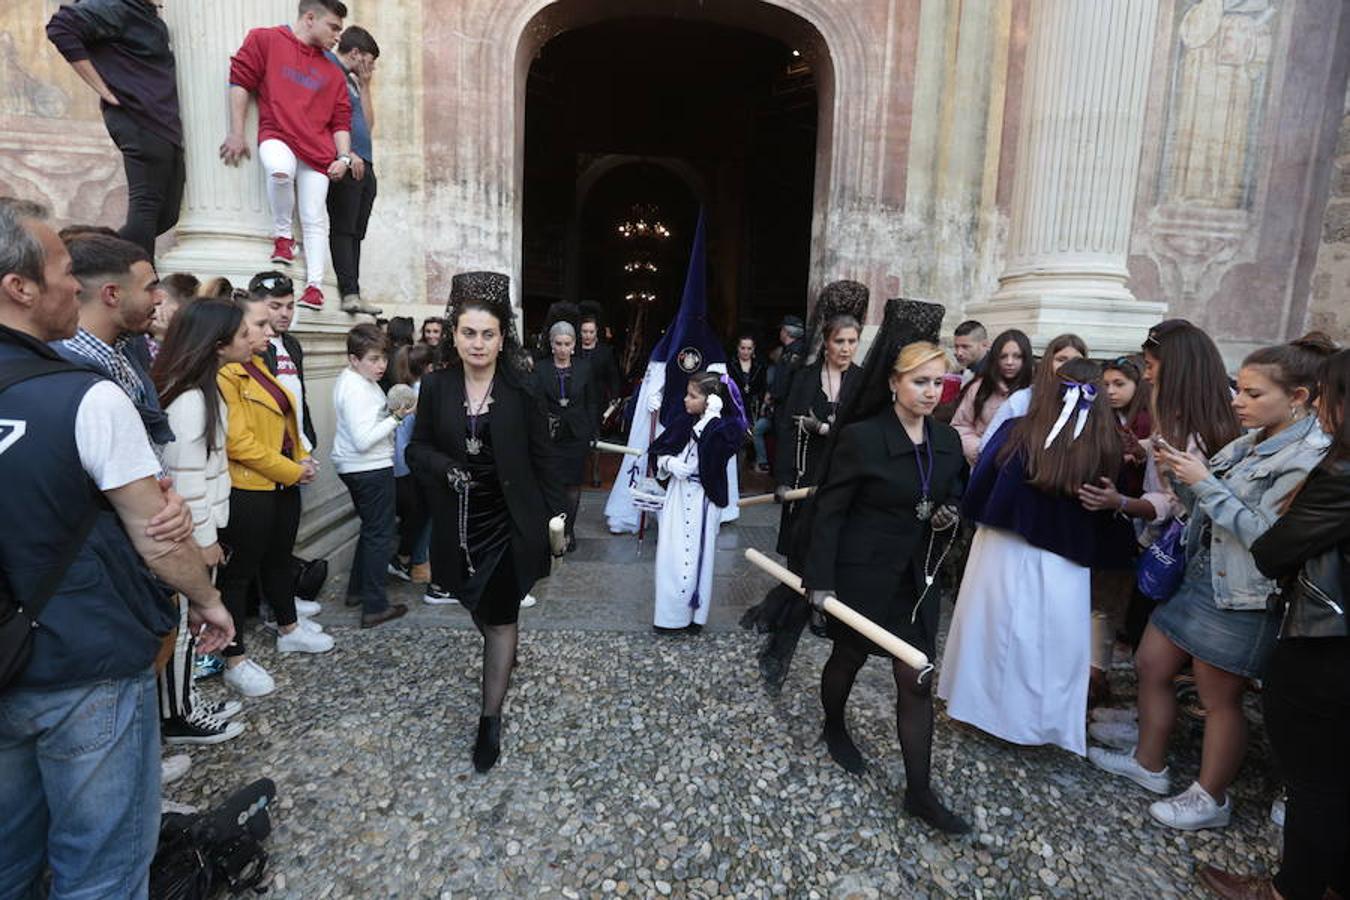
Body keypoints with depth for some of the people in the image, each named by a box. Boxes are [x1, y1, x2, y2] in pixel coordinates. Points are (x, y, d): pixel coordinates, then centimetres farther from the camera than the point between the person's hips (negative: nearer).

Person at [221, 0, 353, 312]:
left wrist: (344, 157, 0)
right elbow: (240, 80, 4)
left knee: (315, 219, -7)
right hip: (277, 136, -3)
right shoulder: (265, 40, 8)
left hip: (318, 151, 3)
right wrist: (236, 133, -3)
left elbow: (340, 120, 16)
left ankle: (315, 285, -5)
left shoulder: (333, 72, 18)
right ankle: (282, 235, -11)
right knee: (280, 170, -36)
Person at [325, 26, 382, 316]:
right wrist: (347, 154, -18)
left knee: (356, 233, 4)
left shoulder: (351, 80, 26)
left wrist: (364, 85, 18)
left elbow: (368, 124, 20)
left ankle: (353, 295, 4)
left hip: (364, 165, 9)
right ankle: (350, 293, -16)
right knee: (343, 229, -12)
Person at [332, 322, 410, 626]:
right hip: (370, 468, -10)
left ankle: (357, 590, 33)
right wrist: (396, 418, -21)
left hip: (355, 467, 10)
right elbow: (363, 440, -26)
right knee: (381, 536, -1)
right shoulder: (357, 389, -21)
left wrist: (390, 410, 5)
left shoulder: (355, 379, 9)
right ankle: (375, 606, 6)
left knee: (371, 529, 22)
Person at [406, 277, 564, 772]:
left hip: (509, 521, -3)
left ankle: (491, 718, 15)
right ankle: (501, 653, 55)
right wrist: (445, 468, -17)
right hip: (458, 522, 4)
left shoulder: (522, 390, -10)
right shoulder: (436, 386, -4)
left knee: (501, 617, 2)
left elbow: (541, 458, -5)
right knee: (479, 606, 23)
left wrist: (553, 513, -4)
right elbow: (417, 448, 4)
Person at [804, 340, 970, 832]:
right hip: (862, 574, -4)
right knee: (849, 658, 18)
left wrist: (950, 515, -8)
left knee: (917, 682, 6)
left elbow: (954, 497, 16)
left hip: (916, 579, 5)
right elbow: (830, 510, -14)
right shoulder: (862, 437, -16)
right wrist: (820, 579, -16)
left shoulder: (947, 441, 2)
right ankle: (834, 728, 47)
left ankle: (919, 792, 20)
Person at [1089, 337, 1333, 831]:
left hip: (1241, 598, -8)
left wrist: (1205, 483, -22)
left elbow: (1267, 537, -22)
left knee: (1219, 698, 8)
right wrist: (1177, 472, -5)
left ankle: (1210, 799, 29)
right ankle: (1148, 763, 34)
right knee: (1150, 665, 15)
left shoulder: (1310, 458, -17)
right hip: (1198, 576, 8)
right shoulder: (1252, 441, 7)